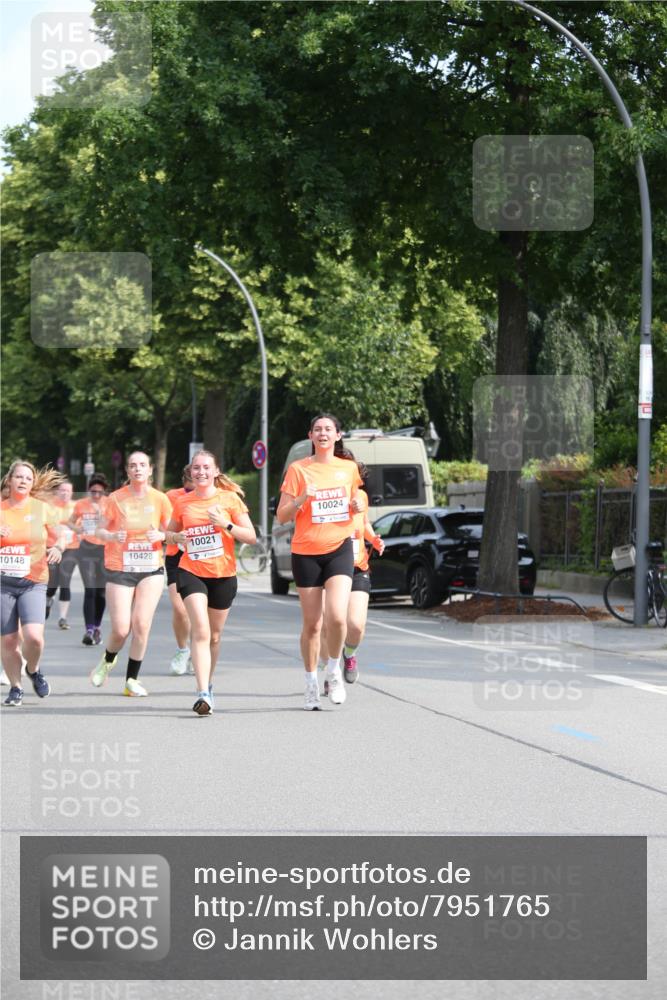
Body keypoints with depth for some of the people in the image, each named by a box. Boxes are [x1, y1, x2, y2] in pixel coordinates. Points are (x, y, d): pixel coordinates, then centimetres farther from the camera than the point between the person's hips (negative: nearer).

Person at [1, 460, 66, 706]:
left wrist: (56, 550, -10)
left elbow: (56, 539, 13)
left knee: (33, 636, -17)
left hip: (33, 583, -1)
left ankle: (33, 670, 14)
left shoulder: (43, 509, 5)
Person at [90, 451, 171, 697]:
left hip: (151, 569, 1)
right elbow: (100, 530, 3)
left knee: (141, 624, -10)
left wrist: (160, 535, -13)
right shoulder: (116, 498, -1)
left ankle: (132, 679, 3)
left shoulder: (159, 499, 2)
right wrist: (112, 536, -19)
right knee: (121, 629, -7)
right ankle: (108, 660, 27)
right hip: (119, 569, -1)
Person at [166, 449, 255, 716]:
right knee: (200, 631, -18)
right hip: (191, 572, -1)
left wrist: (226, 525, -19)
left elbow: (251, 536, -3)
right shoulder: (183, 502, 4)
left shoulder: (229, 498, -1)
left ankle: (208, 684, 35)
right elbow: (169, 532, 18)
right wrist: (176, 537, -6)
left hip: (223, 574, 1)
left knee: (214, 635, 12)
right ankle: (203, 694, -25)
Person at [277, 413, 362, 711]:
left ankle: (334, 669, 7)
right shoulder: (298, 469, -1)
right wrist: (301, 499, -20)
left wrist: (355, 507, 0)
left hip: (339, 549, 1)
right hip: (306, 552, -1)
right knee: (312, 624, 2)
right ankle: (311, 683, 18)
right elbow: (282, 516, -3)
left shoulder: (349, 468, 7)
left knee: (337, 616, -18)